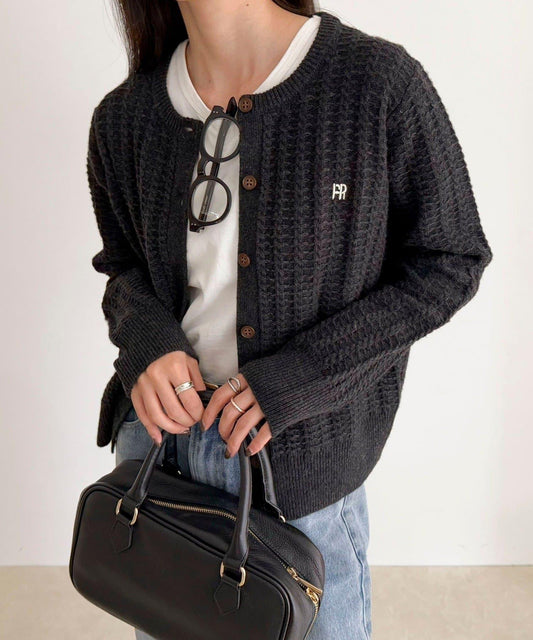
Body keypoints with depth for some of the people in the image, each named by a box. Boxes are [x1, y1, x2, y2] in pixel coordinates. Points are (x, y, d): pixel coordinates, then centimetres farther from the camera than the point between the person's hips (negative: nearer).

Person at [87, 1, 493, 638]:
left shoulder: (380, 82, -15)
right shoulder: (124, 117, -3)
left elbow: (451, 262, -9)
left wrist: (297, 378, -18)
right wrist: (146, 341, -13)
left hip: (303, 450, -3)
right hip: (158, 427, 4)